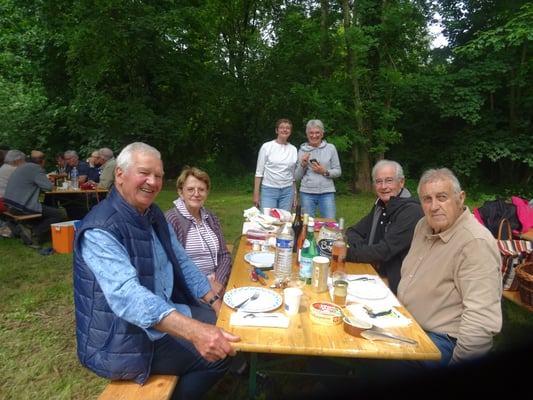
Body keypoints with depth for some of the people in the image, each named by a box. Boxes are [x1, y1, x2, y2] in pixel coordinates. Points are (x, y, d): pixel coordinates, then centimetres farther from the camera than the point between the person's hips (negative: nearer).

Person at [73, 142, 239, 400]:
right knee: (219, 354, -14)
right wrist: (193, 330, -48)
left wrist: (214, 301, 1)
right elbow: (127, 295, -38)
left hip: (165, 314, 8)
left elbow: (182, 262, 10)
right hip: (124, 337, -8)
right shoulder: (100, 230, -24)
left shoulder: (154, 214, 4)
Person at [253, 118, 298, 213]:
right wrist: (256, 194, -3)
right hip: (269, 190, -3)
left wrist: (295, 194, 9)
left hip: (287, 191, 3)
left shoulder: (293, 149, 8)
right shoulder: (266, 147, -1)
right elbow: (259, 172, 0)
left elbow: (294, 175, 12)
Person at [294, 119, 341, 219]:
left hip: (327, 192, -1)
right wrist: (303, 165, -8)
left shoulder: (330, 148, 4)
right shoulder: (302, 150, 6)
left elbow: (338, 171, 7)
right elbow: (296, 177, 8)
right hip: (307, 193, 1)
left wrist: (325, 171, -10)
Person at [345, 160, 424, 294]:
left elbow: (385, 251, -23)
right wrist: (368, 255, -12)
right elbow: (353, 232, 8)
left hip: (397, 285, -7)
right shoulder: (380, 205, 7)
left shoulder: (411, 211, -18)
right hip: (375, 275, 7)